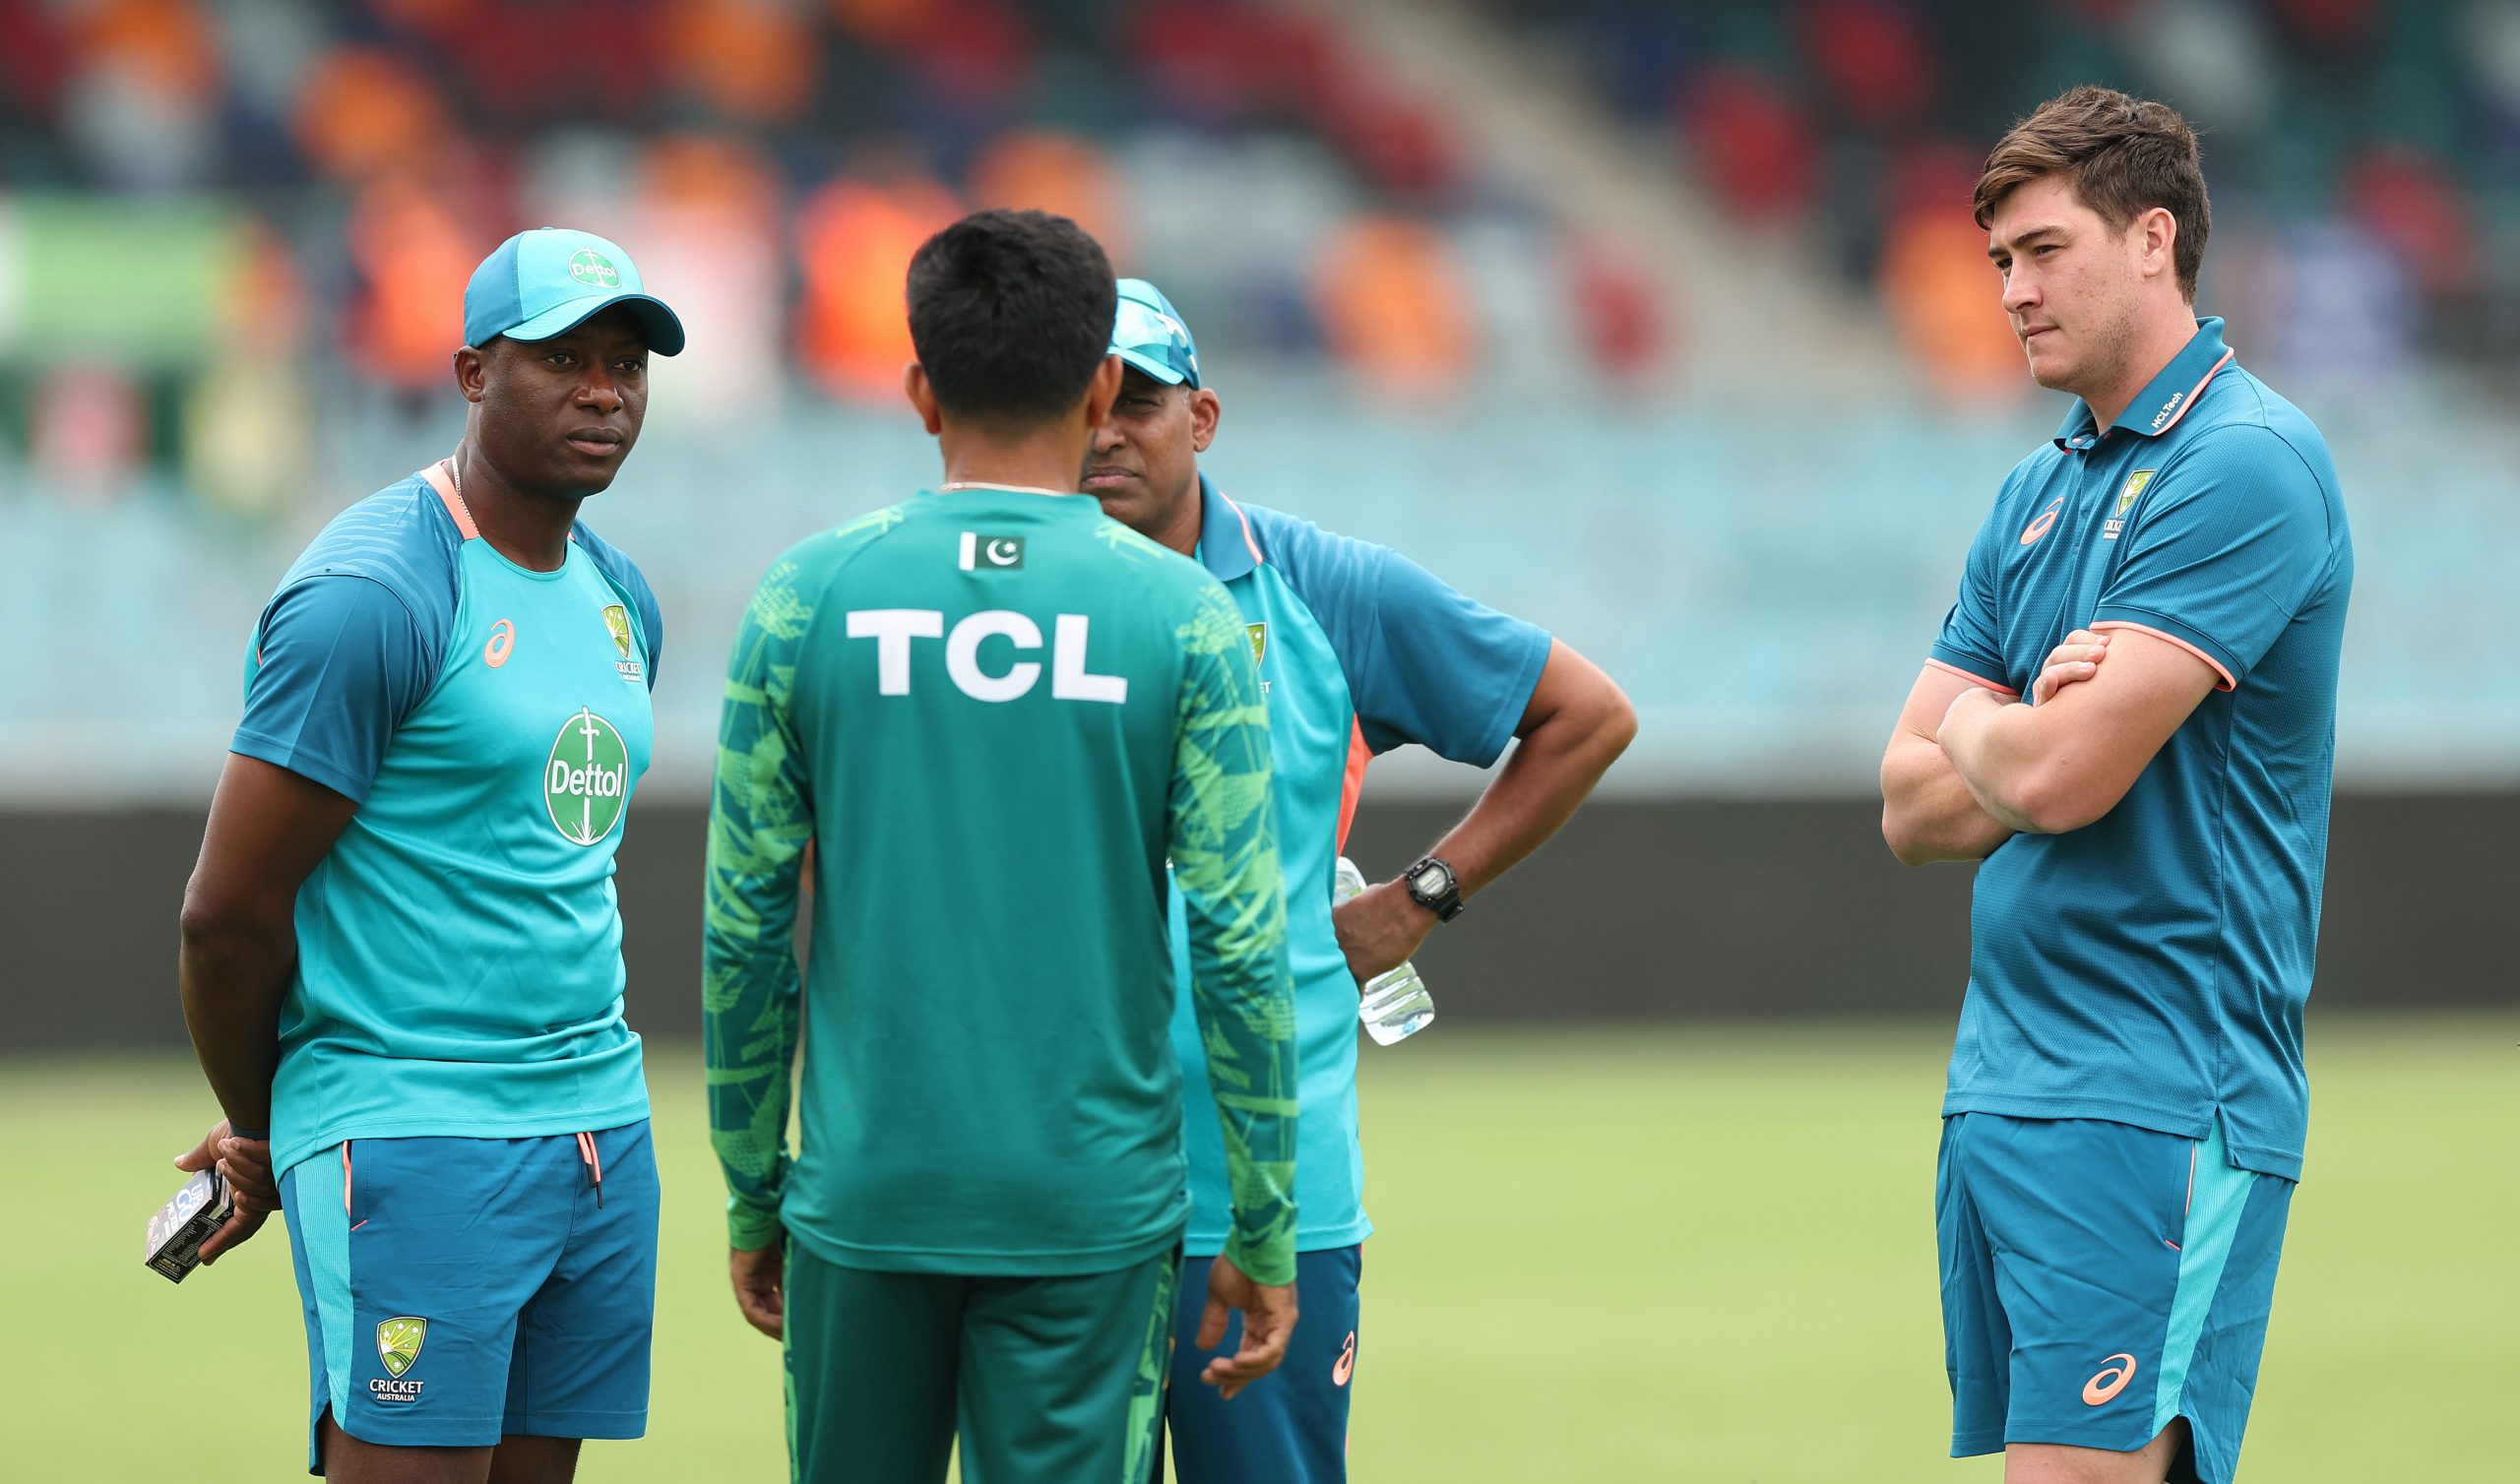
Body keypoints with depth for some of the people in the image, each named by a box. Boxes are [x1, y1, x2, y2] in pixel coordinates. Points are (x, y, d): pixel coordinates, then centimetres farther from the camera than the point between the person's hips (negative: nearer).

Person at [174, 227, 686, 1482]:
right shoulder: (373, 595, -12)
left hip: (598, 1128, 8)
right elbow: (227, 915, -11)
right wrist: (262, 1134, 5)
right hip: (410, 1142, -8)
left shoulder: (617, 598, 15)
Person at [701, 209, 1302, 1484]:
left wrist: (751, 1194, 12)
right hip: (1092, 1209, -1)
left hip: (867, 1191, 1)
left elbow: (744, 929, 2)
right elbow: (1240, 948, -5)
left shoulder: (810, 599, 0)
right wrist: (1264, 1233, 2)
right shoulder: (1183, 618, -3)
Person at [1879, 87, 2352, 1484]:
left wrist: (1979, 727, 4)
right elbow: (1911, 807, 13)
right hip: (1997, 1094, 9)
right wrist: (2038, 727, -5)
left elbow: (2059, 778, -17)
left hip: (2154, 1104, -9)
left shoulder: (2247, 464, -11)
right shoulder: (2041, 491, 16)